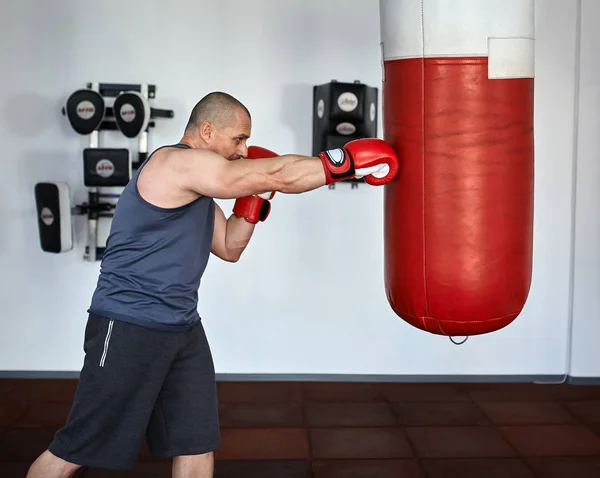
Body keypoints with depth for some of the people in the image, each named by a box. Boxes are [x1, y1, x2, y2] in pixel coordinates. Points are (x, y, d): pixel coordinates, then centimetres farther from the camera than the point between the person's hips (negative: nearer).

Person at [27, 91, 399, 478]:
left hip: (183, 329, 10)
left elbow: (229, 248, 18)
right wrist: (349, 161, -14)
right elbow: (277, 174, -21)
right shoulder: (177, 162, -16)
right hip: (129, 328, -9)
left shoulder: (197, 183, 15)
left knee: (198, 446, 7)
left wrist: (254, 199, 5)